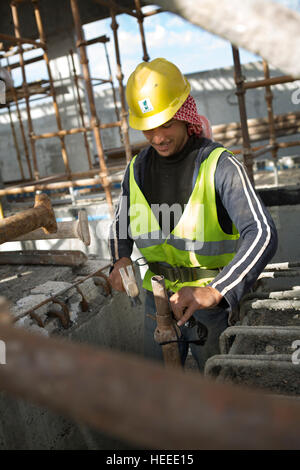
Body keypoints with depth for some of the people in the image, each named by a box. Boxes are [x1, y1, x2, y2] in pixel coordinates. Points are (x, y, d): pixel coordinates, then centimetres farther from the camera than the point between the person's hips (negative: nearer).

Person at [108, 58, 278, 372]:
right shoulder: (138, 170, 0)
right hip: (158, 300, 4)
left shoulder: (219, 165, -17)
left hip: (214, 302, -4)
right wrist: (121, 259, -7)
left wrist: (214, 292, -40)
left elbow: (262, 234, -28)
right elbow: (121, 225, 15)